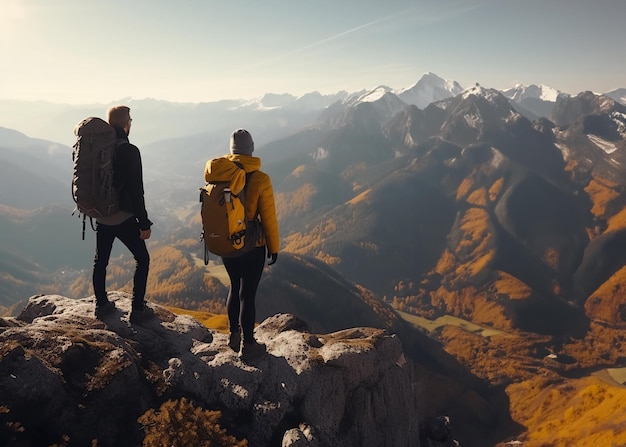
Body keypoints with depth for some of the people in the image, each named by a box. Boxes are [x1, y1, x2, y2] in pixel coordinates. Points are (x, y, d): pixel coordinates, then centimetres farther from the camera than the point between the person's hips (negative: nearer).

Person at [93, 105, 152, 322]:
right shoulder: (129, 151, -18)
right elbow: (136, 190, -19)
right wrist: (144, 223, -13)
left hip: (101, 216, 6)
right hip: (124, 218, -6)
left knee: (100, 261, 19)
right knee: (142, 259, 9)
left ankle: (101, 304, 31)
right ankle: (137, 309, 10)